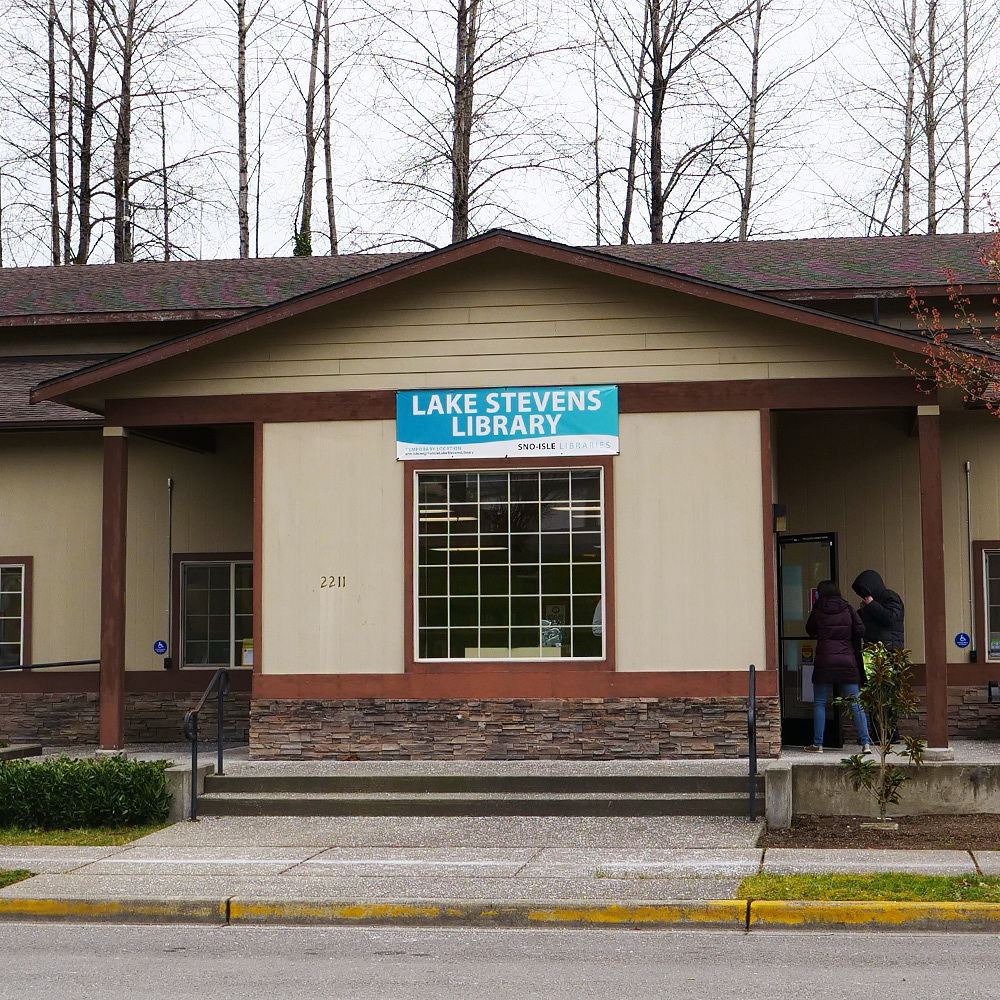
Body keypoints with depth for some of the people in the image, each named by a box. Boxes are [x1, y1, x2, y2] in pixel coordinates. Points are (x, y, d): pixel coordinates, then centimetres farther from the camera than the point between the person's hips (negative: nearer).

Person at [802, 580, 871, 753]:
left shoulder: (818, 610, 3)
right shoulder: (847, 608, 6)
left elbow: (810, 630, 15)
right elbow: (860, 630, 2)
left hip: (824, 661, -2)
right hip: (847, 661, 2)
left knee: (820, 703, 5)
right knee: (855, 703, 3)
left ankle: (818, 744, 3)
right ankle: (865, 742, -5)